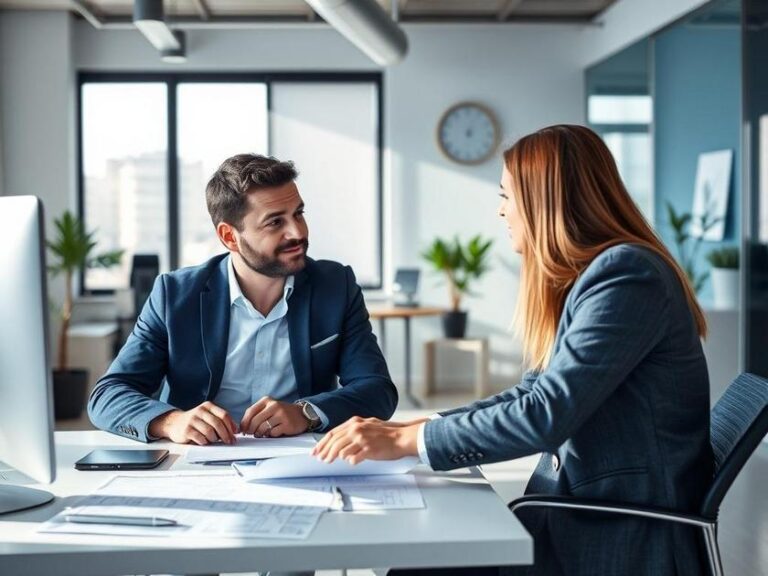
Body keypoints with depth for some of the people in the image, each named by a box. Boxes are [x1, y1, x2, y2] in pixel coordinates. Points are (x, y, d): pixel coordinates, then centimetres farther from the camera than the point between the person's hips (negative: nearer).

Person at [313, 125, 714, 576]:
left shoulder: (626, 273, -18)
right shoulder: (581, 279, 13)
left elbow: (547, 415, -24)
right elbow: (530, 397, 12)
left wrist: (406, 440, -18)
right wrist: (401, 430, 3)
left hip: (626, 538, -8)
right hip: (585, 510, 8)